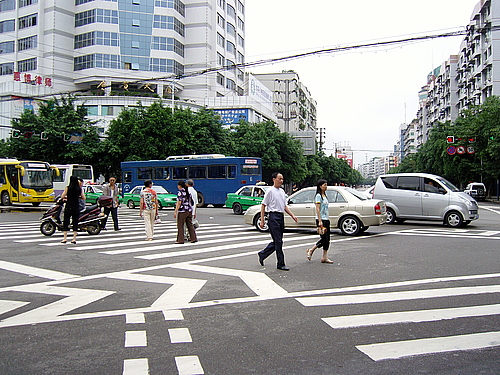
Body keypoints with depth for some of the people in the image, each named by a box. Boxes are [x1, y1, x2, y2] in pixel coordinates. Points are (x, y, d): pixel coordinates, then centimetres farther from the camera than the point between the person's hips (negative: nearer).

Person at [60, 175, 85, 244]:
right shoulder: (79, 189, 0)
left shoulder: (67, 188, -6)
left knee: (66, 222, 8)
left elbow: (62, 197, -6)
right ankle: (74, 239, 5)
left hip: (68, 207, -2)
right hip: (76, 207, 2)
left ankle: (65, 238, 7)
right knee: (75, 222, 6)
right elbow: (84, 198, 3)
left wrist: (67, 198, 13)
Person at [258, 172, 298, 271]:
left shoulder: (282, 191, 16)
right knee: (278, 242, -7)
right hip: (273, 217, -8)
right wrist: (262, 220, -10)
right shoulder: (270, 191, -6)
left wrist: (292, 215, 11)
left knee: (277, 241, 11)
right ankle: (281, 264, 0)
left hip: (281, 217, 8)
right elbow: (263, 205, -6)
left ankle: (262, 254, 29)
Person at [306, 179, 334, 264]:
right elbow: (317, 209, -15)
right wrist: (320, 221, -20)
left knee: (327, 239, 6)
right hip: (321, 220, -9)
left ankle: (325, 257, 9)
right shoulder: (318, 196, -10)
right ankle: (311, 250, 7)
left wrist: (327, 220, 17)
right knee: (324, 238, -7)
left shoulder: (324, 196, 16)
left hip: (326, 219, 9)